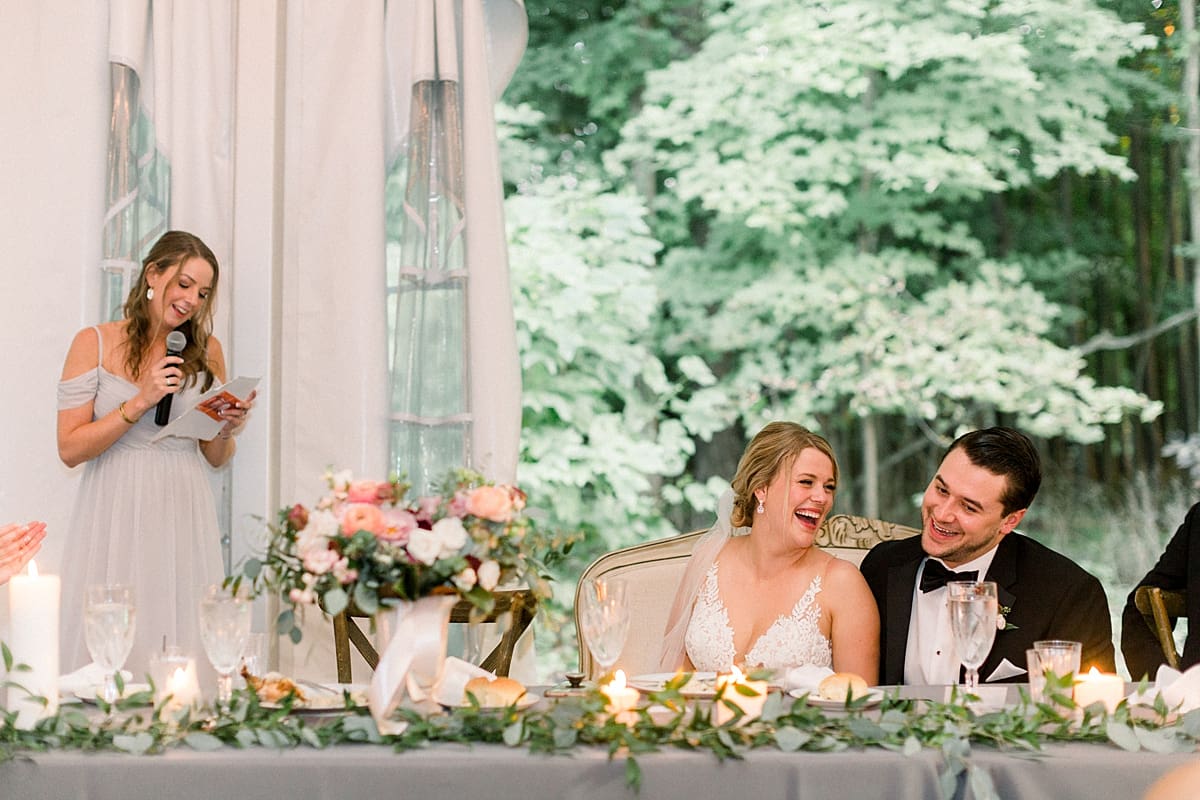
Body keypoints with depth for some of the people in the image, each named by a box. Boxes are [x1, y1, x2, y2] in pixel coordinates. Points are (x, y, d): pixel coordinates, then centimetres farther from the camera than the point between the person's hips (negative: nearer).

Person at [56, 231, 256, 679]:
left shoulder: (206, 351, 10)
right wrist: (140, 403, -13)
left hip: (184, 519, 2)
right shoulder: (95, 344, 1)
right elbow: (70, 449, -5)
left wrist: (228, 430, -4)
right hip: (116, 520, -2)